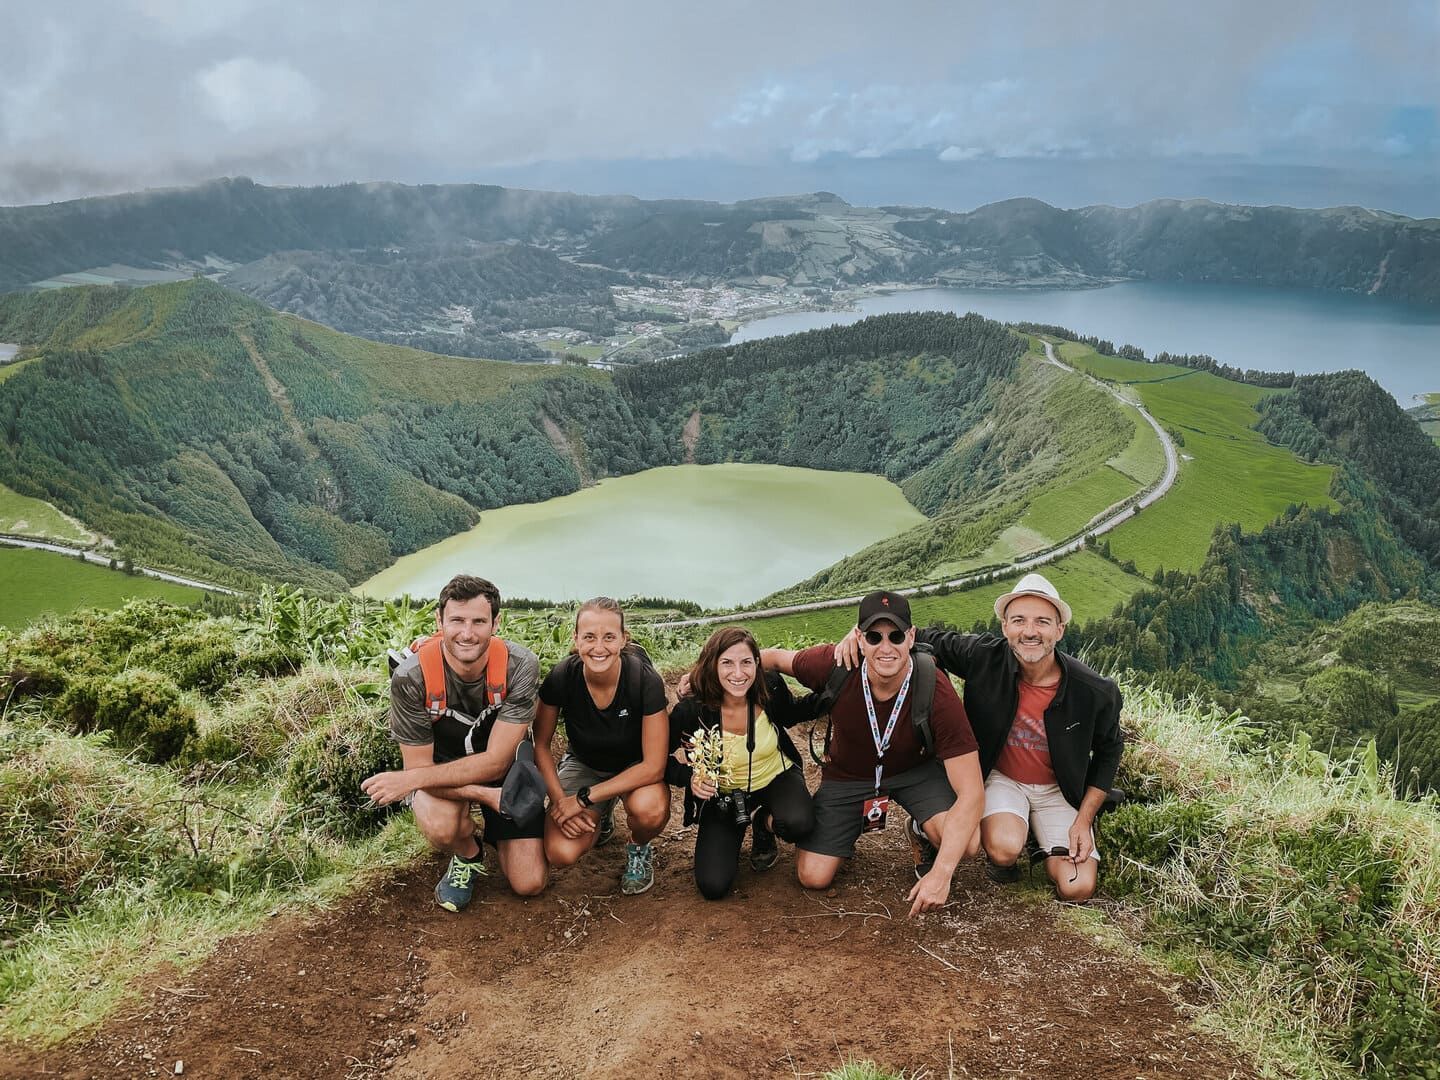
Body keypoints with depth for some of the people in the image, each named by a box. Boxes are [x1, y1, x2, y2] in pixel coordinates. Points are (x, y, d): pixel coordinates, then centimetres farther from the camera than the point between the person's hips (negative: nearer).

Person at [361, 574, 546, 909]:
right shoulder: (411, 677, -28)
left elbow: (495, 761, -26)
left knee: (529, 884, -5)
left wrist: (410, 779, -34)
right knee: (442, 827, -36)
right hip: (441, 768, -1)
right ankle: (468, 856, 2)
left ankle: (492, 833, 27)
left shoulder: (520, 666, -27)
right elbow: (418, 767, -20)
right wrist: (484, 795, -34)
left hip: (504, 769, 1)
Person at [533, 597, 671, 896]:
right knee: (560, 853, -21)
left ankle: (639, 849, 1)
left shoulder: (645, 680, -28)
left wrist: (583, 798, -25)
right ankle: (600, 815, 14)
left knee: (650, 808, -37)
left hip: (634, 767, -2)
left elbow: (653, 767, -25)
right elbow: (541, 744, -6)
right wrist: (559, 799, -19)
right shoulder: (561, 677, -23)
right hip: (584, 764, 2)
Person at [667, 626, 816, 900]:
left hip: (775, 778, 1)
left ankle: (763, 825, 7)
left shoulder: (771, 688, -20)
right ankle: (737, 830, 20)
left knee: (799, 825, -33)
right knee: (712, 886, -14)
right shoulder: (692, 710, -26)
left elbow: (793, 715, 5)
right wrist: (690, 778, -33)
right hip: (722, 795, -1)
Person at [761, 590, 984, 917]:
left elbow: (971, 793, -32)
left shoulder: (937, 693, -33)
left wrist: (941, 874, -40)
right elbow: (776, 658, -5)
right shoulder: (834, 665, -29)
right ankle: (852, 826, 28)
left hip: (917, 769, -1)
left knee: (966, 844, -28)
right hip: (847, 774, 2)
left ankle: (922, 835, 10)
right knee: (813, 877, -5)